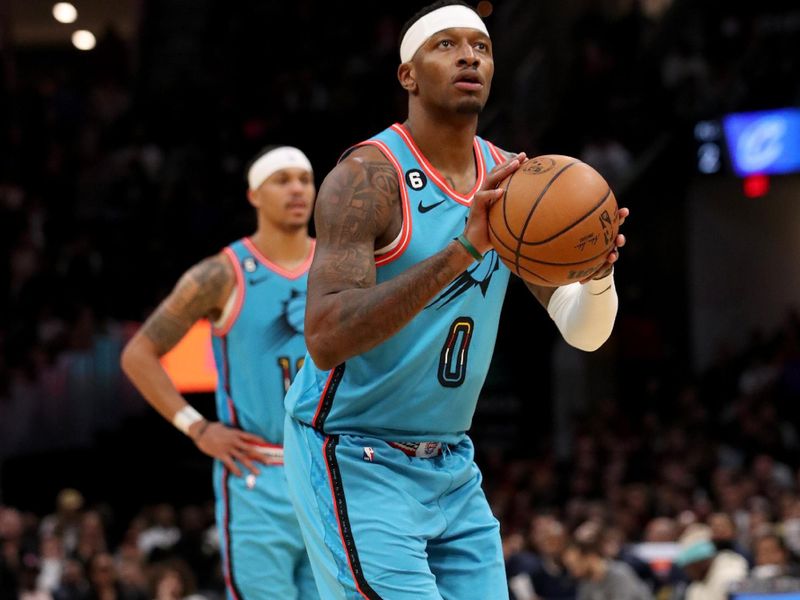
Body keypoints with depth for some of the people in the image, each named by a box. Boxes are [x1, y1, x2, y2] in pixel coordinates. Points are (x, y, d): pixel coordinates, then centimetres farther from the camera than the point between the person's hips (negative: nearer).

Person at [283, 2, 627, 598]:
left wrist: (598, 272, -21)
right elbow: (326, 341, -30)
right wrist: (463, 249, -38)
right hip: (355, 461, -7)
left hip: (451, 464, 7)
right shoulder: (366, 178, -17)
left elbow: (584, 332, 3)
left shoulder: (509, 181, 4)